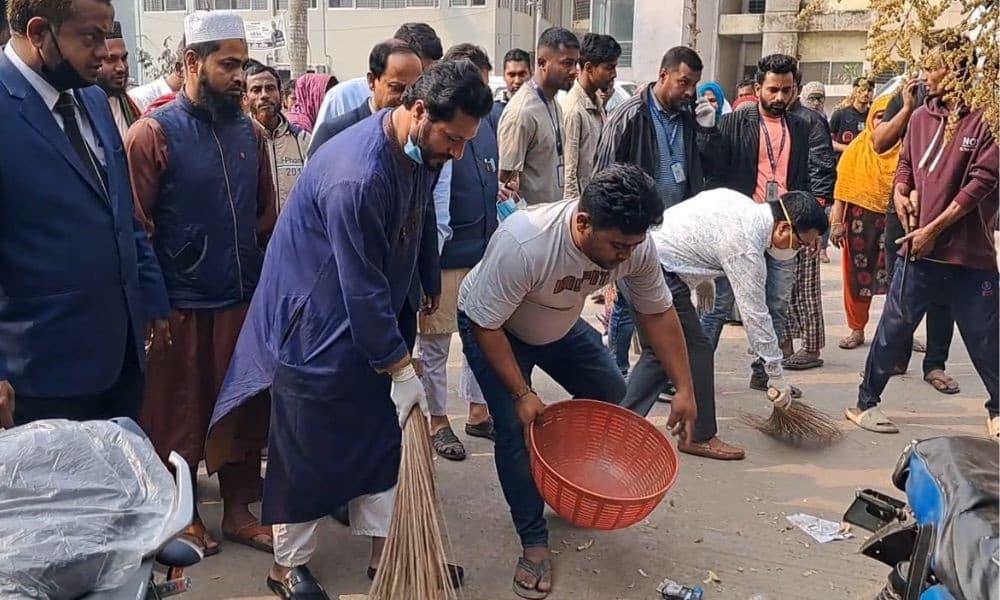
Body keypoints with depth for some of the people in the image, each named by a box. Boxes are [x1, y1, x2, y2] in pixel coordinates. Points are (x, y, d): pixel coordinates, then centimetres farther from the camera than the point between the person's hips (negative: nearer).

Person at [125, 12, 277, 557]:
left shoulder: (251, 133, 6)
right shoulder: (153, 132, -9)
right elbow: (136, 227, -9)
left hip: (245, 299, 5)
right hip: (180, 305, -4)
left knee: (244, 408, 13)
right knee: (178, 412, 11)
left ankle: (238, 510, 31)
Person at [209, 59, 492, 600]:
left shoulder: (418, 152, -3)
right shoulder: (358, 176, -31)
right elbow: (362, 287, -27)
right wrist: (401, 369, -21)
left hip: (365, 324, 8)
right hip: (314, 329, -8)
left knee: (381, 438, 12)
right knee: (308, 453, 4)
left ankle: (386, 552, 25)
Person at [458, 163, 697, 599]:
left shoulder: (634, 244, -26)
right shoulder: (522, 243, -43)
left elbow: (658, 314, -12)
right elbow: (485, 324, -31)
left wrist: (684, 389, -14)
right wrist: (521, 393, -29)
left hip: (561, 326, 6)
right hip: (493, 327, -5)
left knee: (610, 395, 5)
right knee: (515, 427, -15)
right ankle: (534, 542, 0)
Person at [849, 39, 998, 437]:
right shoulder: (921, 116, 8)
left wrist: (933, 229, -14)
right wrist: (900, 192, -4)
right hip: (919, 248, 4)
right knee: (893, 328, 8)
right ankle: (865, 402, 21)